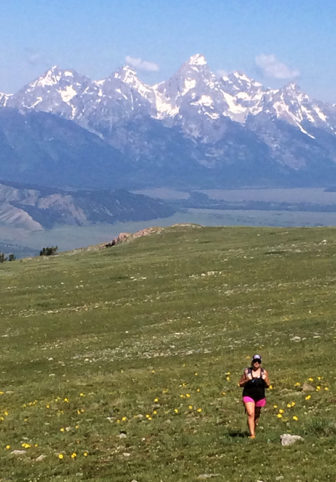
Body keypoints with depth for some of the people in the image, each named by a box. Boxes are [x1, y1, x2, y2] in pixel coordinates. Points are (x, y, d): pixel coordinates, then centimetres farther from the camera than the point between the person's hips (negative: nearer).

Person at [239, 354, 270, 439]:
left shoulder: (264, 372, 3)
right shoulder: (247, 371, 0)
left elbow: (267, 385, 7)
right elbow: (240, 384, 4)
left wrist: (265, 380, -14)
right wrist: (247, 380, -15)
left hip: (260, 396, 2)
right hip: (248, 396, -2)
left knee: (256, 415, 14)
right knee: (250, 414, -17)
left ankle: (253, 430, 39)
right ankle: (252, 434, -20)